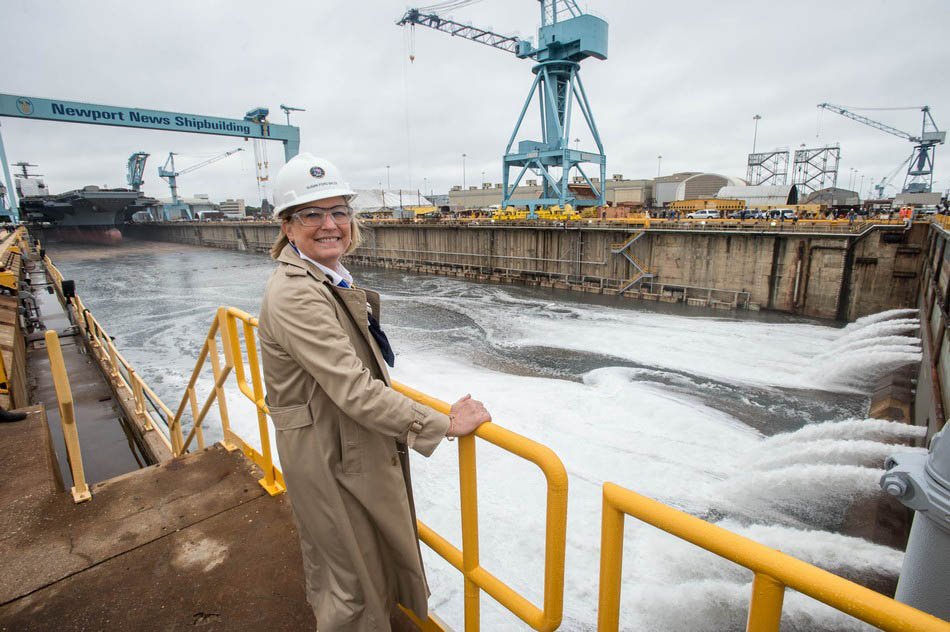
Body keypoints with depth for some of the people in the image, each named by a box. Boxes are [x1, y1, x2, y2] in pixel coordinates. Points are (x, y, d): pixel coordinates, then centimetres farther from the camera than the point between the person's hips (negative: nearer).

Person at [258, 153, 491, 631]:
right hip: (330, 456, -10)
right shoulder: (294, 294, -29)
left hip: (347, 442, 10)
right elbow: (354, 391, -33)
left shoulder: (329, 278, 3)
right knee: (354, 578, 13)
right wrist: (444, 424, -30)